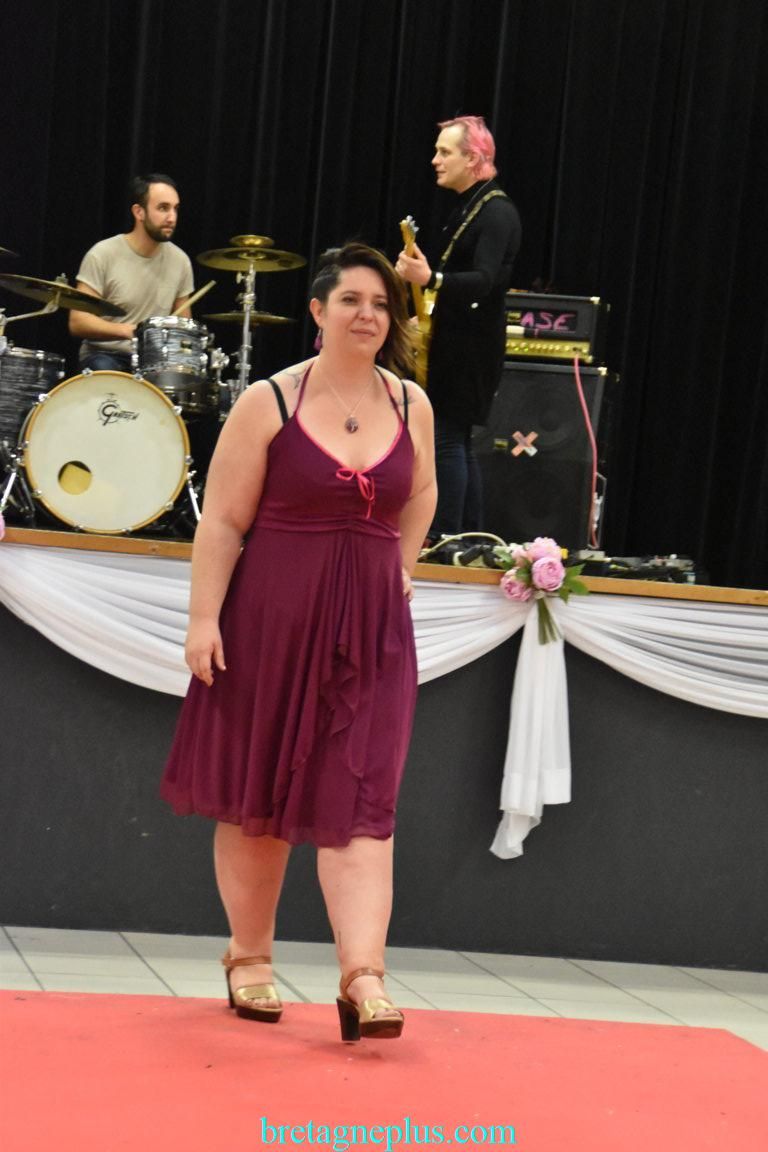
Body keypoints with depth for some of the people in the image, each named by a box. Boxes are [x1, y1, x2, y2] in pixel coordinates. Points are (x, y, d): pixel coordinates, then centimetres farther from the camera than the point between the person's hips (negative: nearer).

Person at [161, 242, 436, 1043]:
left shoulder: (411, 405, 5)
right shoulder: (268, 402, -6)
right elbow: (222, 521, -7)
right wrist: (204, 617, -13)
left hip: (372, 627, 2)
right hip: (271, 617, -2)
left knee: (359, 801, -7)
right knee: (256, 795, 9)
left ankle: (363, 979, -12)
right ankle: (249, 958, 25)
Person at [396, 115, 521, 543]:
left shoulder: (496, 212, -14)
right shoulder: (467, 208, 15)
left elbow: (483, 280, -27)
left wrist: (430, 279, -41)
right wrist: (430, 314, 17)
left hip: (472, 347, -10)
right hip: (453, 339, 10)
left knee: (447, 437, -11)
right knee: (457, 442, 11)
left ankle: (445, 539, -10)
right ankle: (469, 540, 15)